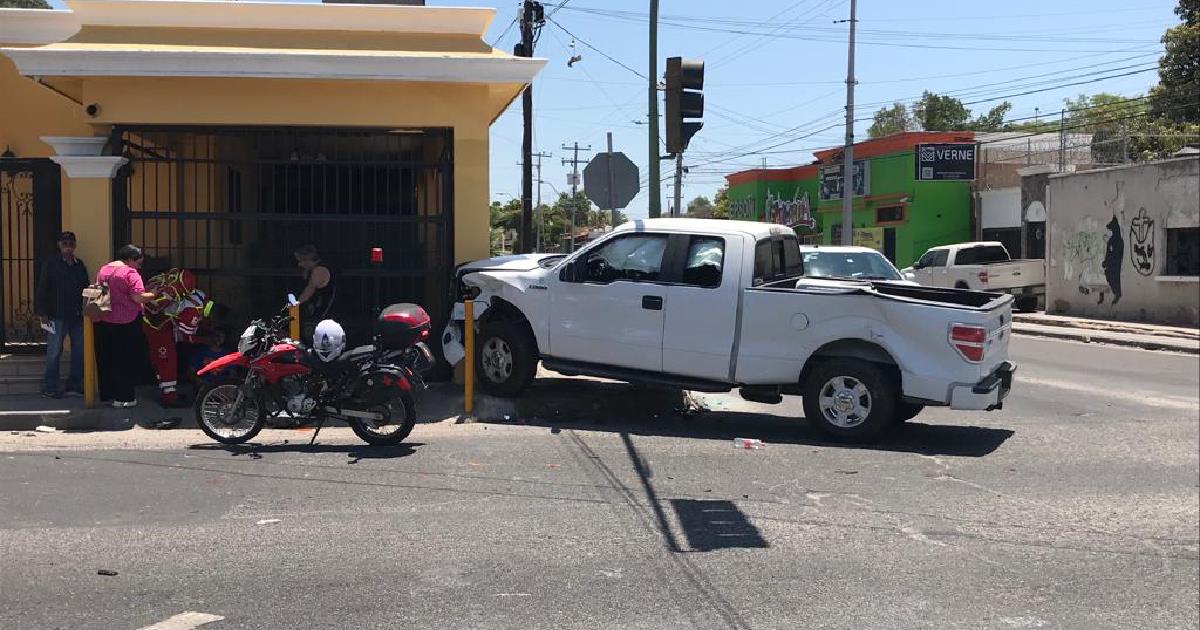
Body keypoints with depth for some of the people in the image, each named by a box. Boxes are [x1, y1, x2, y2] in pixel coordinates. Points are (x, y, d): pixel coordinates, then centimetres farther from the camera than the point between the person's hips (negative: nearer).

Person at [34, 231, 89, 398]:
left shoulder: (79, 264, 13)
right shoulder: (51, 264, -2)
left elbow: (85, 287, 18)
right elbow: (42, 289, -5)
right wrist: (42, 312, -10)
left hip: (77, 315, 5)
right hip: (58, 316, -5)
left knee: (79, 351, 6)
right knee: (54, 352, -2)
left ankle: (74, 386, 14)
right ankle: (49, 388, 5)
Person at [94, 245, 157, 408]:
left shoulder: (103, 270, 12)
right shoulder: (130, 273, -12)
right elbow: (138, 297, -20)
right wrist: (154, 295, -5)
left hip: (103, 321, 7)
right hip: (125, 322, -7)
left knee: (105, 359, 13)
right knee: (126, 361, 1)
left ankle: (107, 394, 20)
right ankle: (123, 397, 2)